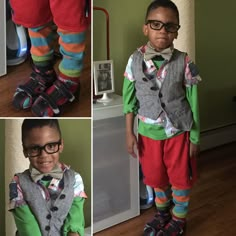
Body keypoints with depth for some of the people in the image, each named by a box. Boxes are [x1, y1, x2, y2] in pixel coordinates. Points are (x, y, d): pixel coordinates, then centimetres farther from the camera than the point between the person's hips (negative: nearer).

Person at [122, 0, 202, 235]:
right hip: (149, 133, 2)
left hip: (178, 131, -2)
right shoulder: (135, 60, -8)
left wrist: (195, 137, -3)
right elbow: (129, 100, 0)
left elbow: (192, 102, -6)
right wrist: (130, 133, -1)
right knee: (156, 177, 19)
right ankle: (162, 212, 46)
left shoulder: (184, 62, -13)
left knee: (180, 178, 13)